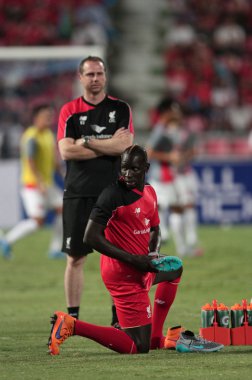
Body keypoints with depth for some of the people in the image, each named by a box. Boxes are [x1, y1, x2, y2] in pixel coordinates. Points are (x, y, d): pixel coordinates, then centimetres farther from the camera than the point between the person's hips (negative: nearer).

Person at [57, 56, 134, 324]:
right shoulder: (69, 111, 6)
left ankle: (119, 317, 7)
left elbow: (125, 146, -9)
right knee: (75, 258, 1)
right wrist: (108, 146, -7)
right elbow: (66, 151, -7)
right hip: (78, 194, 0)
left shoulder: (121, 109, 6)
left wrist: (86, 143, -9)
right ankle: (72, 316, 7)